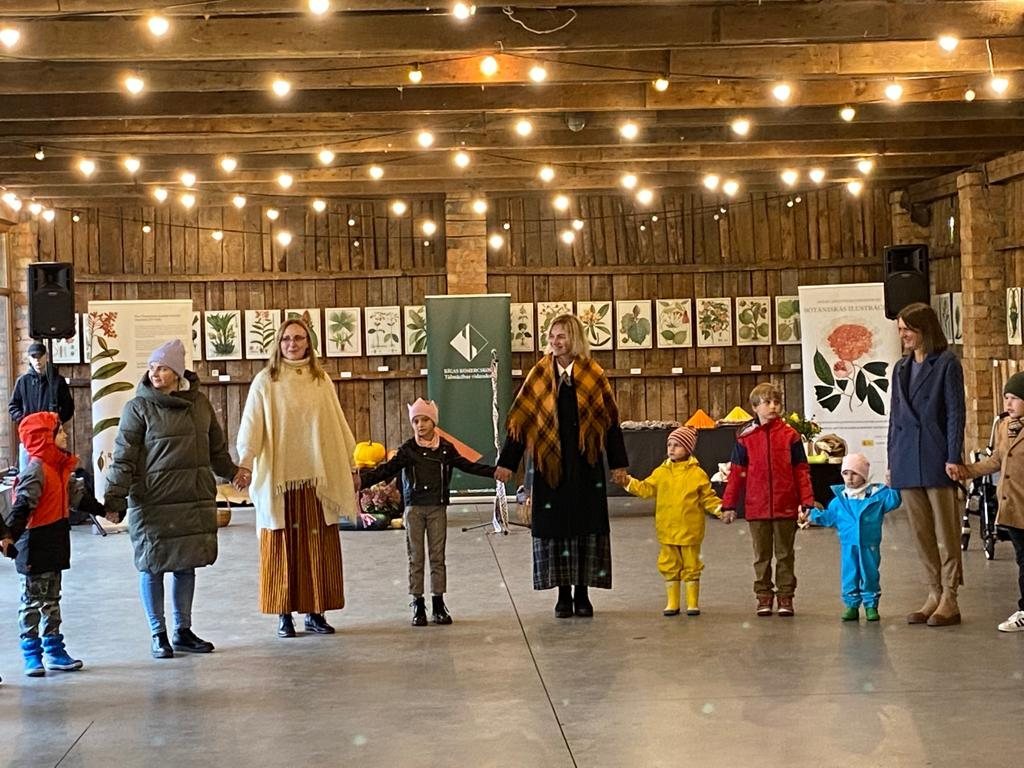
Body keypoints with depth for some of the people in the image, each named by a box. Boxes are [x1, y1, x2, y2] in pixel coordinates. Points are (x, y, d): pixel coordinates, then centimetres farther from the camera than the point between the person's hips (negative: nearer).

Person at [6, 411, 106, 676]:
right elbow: (23, 505, -26)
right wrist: (10, 535, -36)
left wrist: (103, 511, 34)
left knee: (52, 600, 16)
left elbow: (77, 495, 24)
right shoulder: (36, 469, -18)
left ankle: (53, 649, 24)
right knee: (32, 600, 0)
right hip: (35, 545, -9)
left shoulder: (62, 467, 9)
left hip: (56, 543, 9)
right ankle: (32, 655, 6)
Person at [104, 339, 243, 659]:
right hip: (152, 501, -4)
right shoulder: (139, 407, -5)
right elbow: (124, 457, -9)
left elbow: (216, 448, 23)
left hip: (195, 499, 4)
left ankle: (183, 631, 23)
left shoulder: (199, 403, 9)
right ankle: (158, 635, 14)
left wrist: (231, 472, 21)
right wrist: (113, 498, -15)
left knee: (186, 565, 11)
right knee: (153, 566, 3)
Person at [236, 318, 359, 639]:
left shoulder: (321, 381, 9)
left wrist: (351, 466, 13)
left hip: (317, 478, 3)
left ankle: (315, 612, 13)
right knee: (282, 548, 1)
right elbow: (251, 426, -7)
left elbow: (337, 425, 12)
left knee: (319, 547, 4)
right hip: (278, 479, -3)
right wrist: (245, 464, -20)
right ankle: (284, 615, 9)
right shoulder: (265, 381, 0)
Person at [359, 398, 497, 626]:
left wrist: (493, 472, 2)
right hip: (414, 507, -1)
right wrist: (363, 480, -22)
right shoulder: (408, 449, -1)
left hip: (437, 507, 1)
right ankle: (418, 605, 8)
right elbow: (388, 469, -9)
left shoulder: (445, 448, 3)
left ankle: (438, 605, 11)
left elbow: (467, 465, 9)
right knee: (415, 557, 2)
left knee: (438, 556, 5)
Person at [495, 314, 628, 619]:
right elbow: (521, 419, 2)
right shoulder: (540, 376, 2)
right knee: (555, 525, 2)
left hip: (586, 463, 0)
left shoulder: (593, 375, 1)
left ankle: (582, 594, 12)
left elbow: (610, 419, 4)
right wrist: (507, 463, -1)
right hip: (550, 463, 0)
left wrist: (619, 464, 3)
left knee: (587, 525, 2)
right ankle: (564, 595, 11)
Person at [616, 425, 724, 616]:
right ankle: (672, 603, 17)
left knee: (691, 566, 5)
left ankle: (693, 603, 15)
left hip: (690, 531, -3)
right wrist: (629, 482, 0)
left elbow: (708, 498, -1)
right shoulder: (661, 472, 5)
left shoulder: (697, 474, -4)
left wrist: (720, 509, -13)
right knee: (669, 566, 8)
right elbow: (646, 489, 10)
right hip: (667, 531, 3)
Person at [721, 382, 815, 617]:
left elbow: (802, 471, 0)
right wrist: (729, 505, 2)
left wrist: (807, 502, -4)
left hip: (786, 507, -1)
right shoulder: (745, 438, 1)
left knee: (785, 554, 8)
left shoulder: (790, 435, -1)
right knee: (762, 555, 10)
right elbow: (736, 473, 3)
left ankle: (786, 597, 16)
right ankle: (764, 596, 19)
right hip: (757, 508, 1)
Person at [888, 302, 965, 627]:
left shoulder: (946, 364, -3)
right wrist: (892, 463, 14)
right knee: (921, 533, 8)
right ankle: (934, 594, 16)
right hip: (907, 462, 6)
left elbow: (955, 413, -7)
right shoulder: (901, 368, 15)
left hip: (936, 461, -6)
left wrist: (953, 458, -13)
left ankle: (949, 599, 3)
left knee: (946, 532, -1)